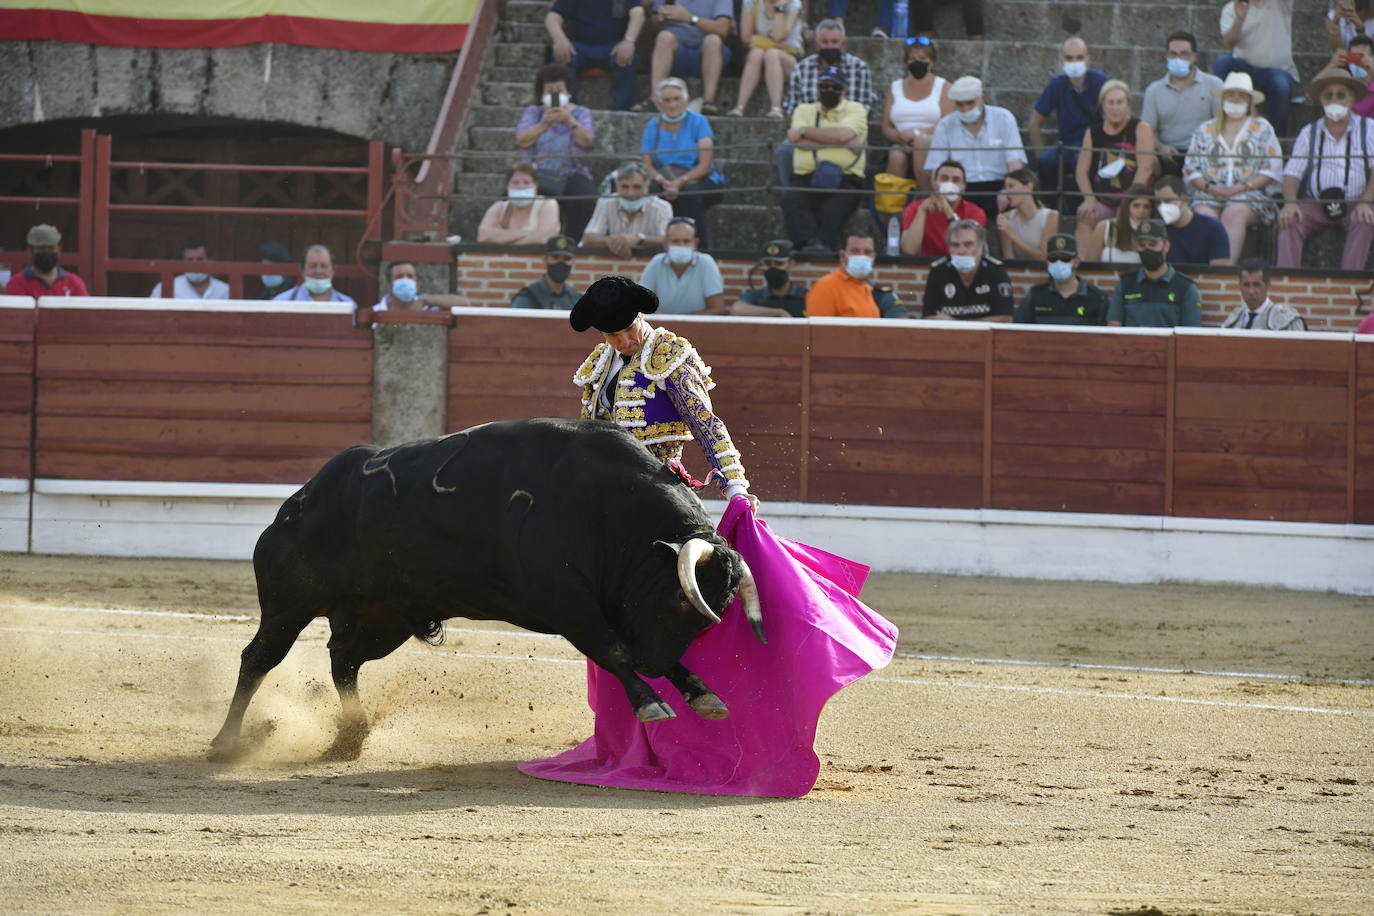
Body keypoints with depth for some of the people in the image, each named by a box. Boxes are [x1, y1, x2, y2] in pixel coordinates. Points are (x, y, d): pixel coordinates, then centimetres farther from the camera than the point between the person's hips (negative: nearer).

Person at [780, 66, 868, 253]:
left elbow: (843, 135, -9)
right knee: (791, 199, -30)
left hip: (844, 179, -2)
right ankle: (810, 243, -47)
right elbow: (800, 143, 0)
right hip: (805, 177, 2)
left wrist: (803, 132, -1)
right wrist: (844, 143, -5)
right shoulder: (804, 110, 20)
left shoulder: (854, 110, 13)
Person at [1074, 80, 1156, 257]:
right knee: (1084, 216, -25)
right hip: (1101, 201, 3)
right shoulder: (1093, 133, 10)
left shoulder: (1140, 129, 0)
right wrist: (1089, 200, -12)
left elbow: (1145, 168, -9)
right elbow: (1081, 171, 5)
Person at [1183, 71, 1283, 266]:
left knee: (1233, 214, -37)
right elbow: (1190, 168, 17)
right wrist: (1208, 187, -4)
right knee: (1204, 216, -33)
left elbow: (1273, 170, 6)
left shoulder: (1262, 129, 16)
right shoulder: (1206, 131, 23)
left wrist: (1242, 188, -8)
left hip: (1249, 194, -2)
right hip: (1209, 195, 2)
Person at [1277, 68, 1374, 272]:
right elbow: (1292, 173, 8)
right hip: (1315, 204, 2)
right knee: (1289, 220, -27)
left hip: (1355, 204, -2)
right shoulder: (1309, 133, 14)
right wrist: (1290, 202, -15)